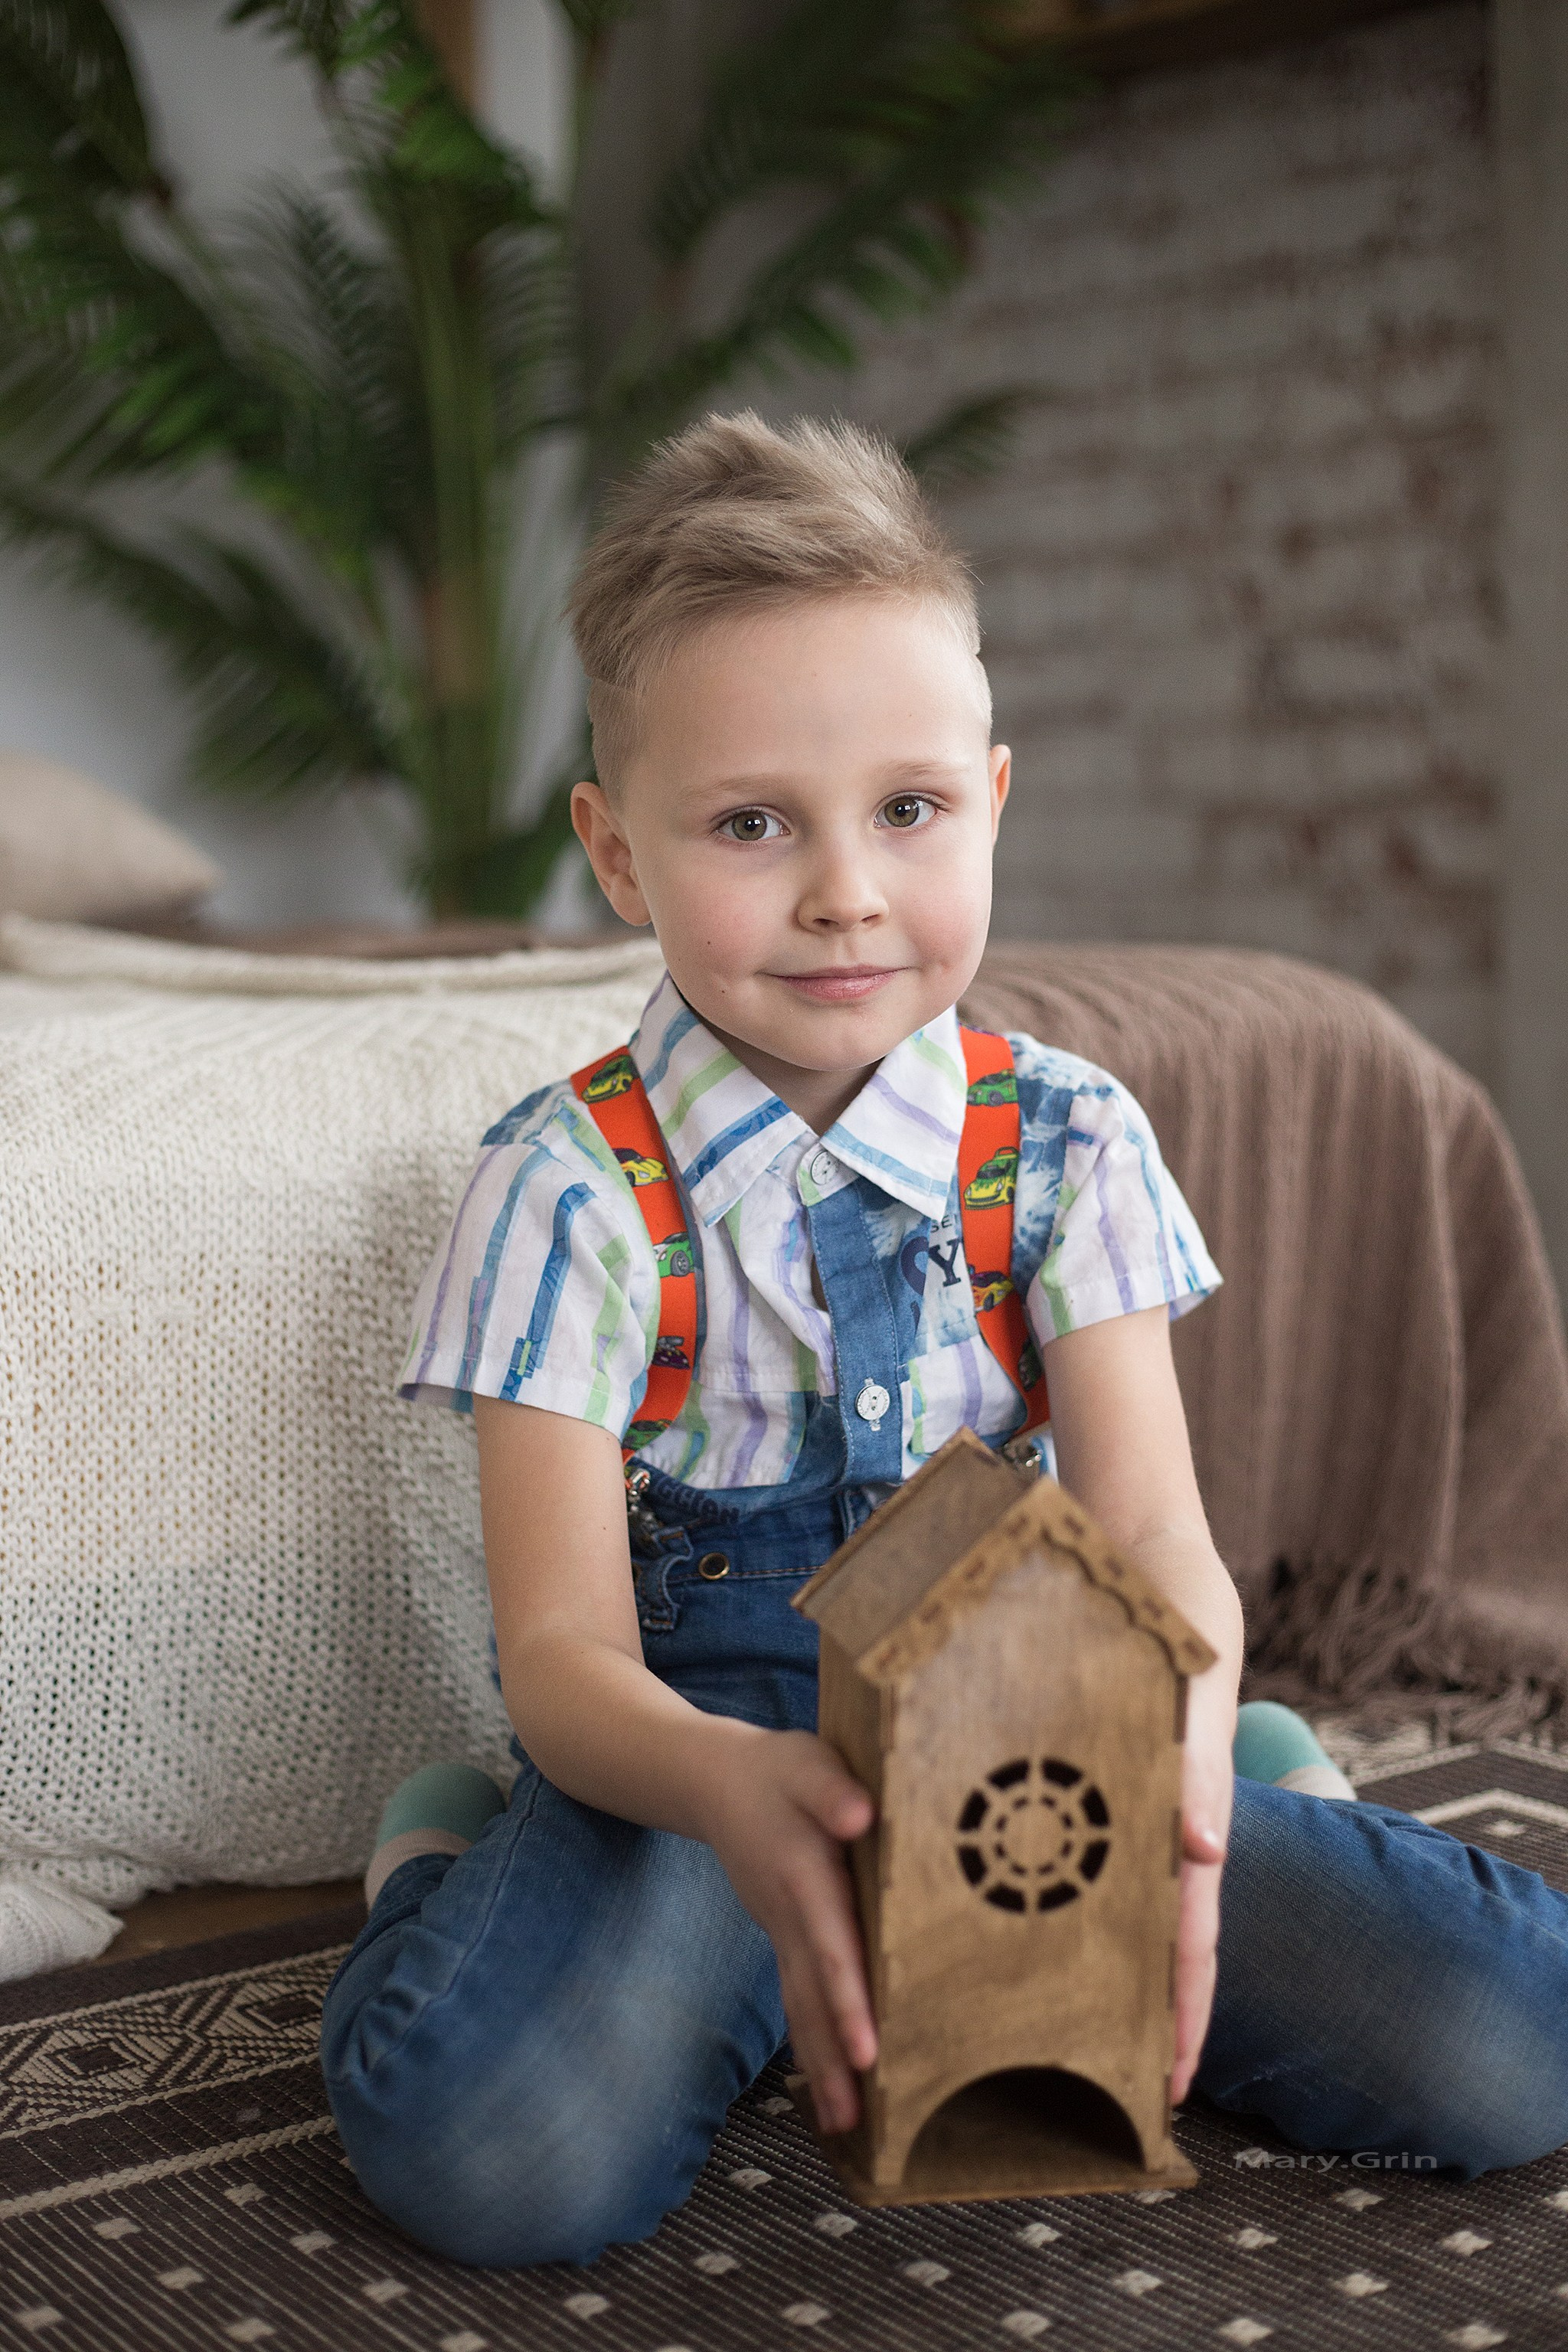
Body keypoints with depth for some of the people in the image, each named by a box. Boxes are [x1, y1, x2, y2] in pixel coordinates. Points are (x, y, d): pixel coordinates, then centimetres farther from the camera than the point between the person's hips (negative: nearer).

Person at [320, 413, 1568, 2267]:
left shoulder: (1066, 1141, -1)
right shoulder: (573, 1188, -9)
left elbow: (1154, 1534, -10)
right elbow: (562, 1643, -15)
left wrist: (1177, 1763, -35)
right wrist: (730, 1793, -40)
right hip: (698, 1743, -2)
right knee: (496, 2158, -34)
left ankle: (1265, 1787, 11)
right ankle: (443, 1870, -1)